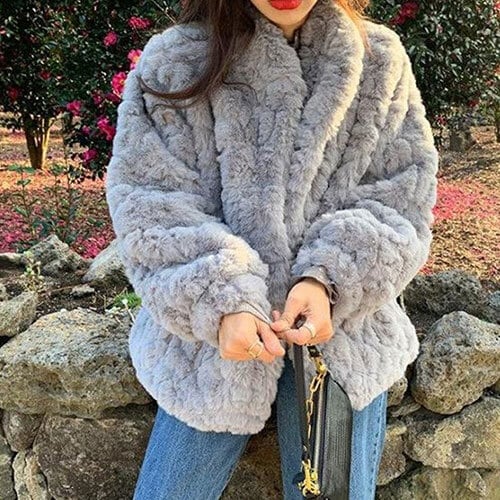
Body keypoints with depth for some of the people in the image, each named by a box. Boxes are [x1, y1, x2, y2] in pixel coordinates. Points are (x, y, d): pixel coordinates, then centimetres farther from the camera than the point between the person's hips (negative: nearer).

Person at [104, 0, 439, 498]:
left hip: (343, 333, 1)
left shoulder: (381, 61, 1)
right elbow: (149, 207, -8)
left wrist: (328, 277, -18)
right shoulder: (174, 62, -4)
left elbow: (403, 198, -1)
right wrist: (220, 302, -22)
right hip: (214, 340, 0)